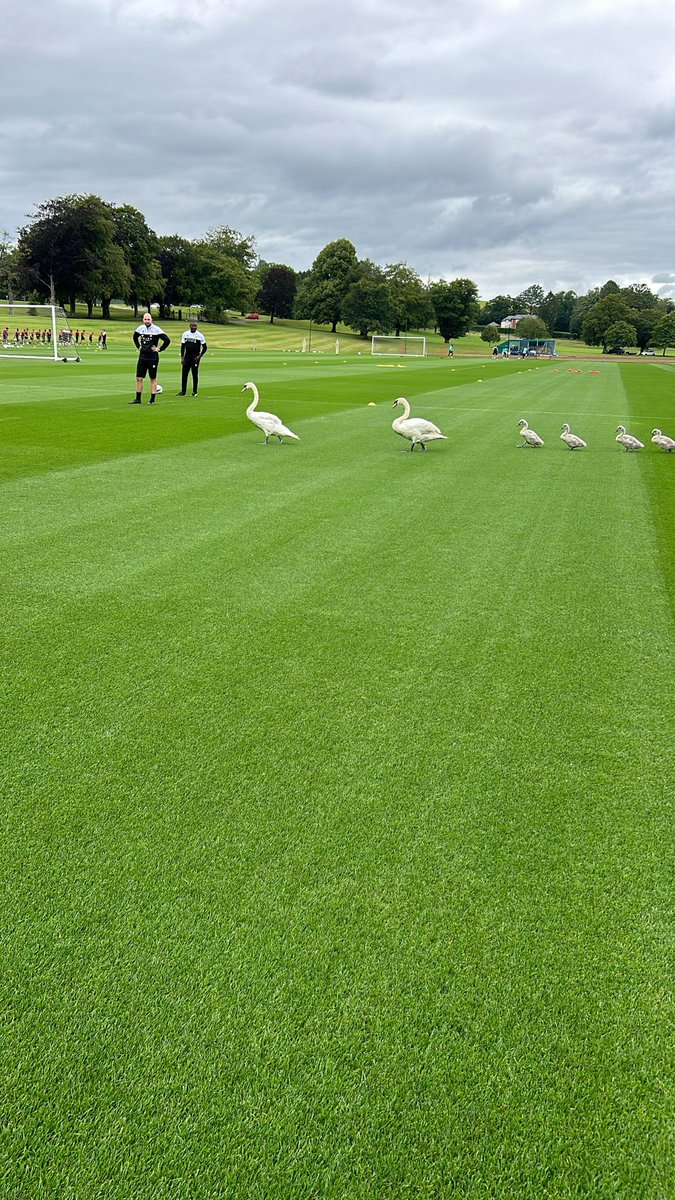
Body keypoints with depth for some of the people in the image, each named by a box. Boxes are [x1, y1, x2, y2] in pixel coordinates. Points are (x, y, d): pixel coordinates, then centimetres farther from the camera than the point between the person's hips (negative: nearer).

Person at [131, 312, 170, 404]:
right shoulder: (140, 328, 6)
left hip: (152, 358, -5)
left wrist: (159, 349, -9)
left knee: (153, 379, 4)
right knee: (139, 378, 3)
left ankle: (152, 400, 9)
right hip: (142, 357, 5)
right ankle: (138, 399, 11)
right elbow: (135, 337, 27)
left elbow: (167, 340, -11)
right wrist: (138, 346, 16)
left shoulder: (156, 329, -10)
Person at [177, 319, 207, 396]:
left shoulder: (200, 335, -4)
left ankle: (195, 391, 9)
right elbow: (183, 346, 11)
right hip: (187, 356, 3)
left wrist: (200, 356, -11)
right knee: (184, 373, 2)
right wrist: (182, 357, 3)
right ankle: (183, 391, 8)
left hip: (195, 357, -3)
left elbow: (205, 347, 0)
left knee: (195, 374, 0)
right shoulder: (185, 334, 5)